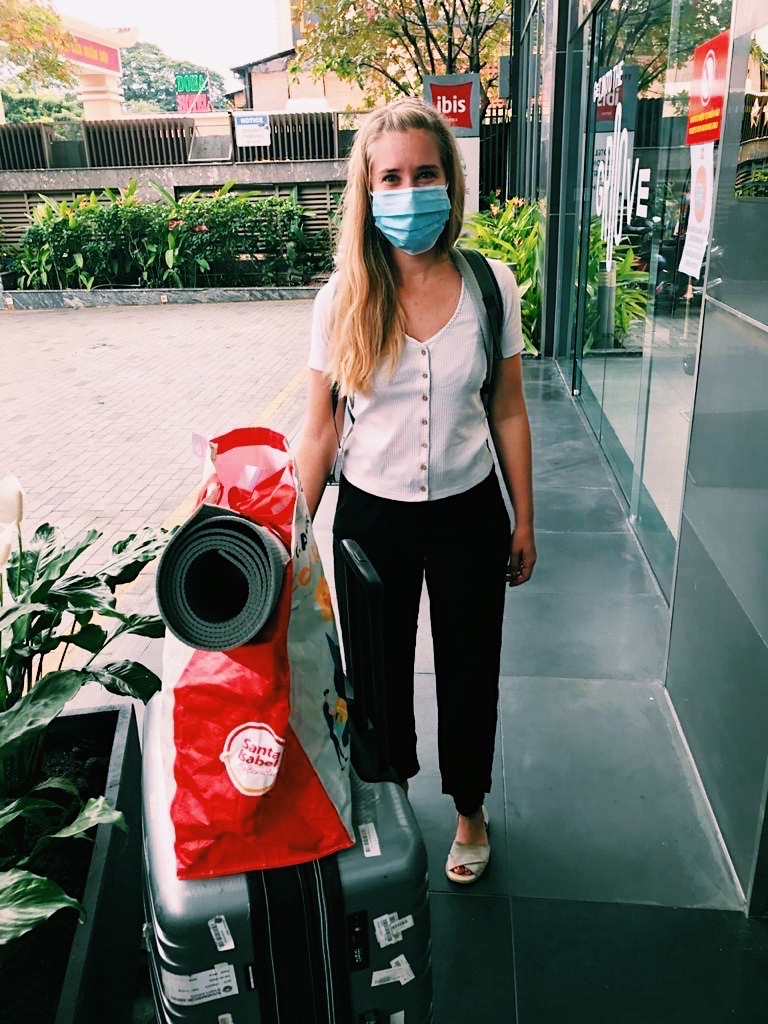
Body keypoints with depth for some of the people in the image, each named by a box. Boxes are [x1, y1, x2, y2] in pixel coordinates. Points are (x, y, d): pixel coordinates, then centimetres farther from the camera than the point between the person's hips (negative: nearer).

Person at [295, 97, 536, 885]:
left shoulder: (490, 286, -8)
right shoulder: (343, 299, -10)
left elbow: (508, 412, 0)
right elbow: (319, 430, -5)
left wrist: (524, 521, 4)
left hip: (468, 513, 1)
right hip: (372, 515, 0)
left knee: (469, 671, 16)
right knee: (381, 670, 17)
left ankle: (470, 811, 44)